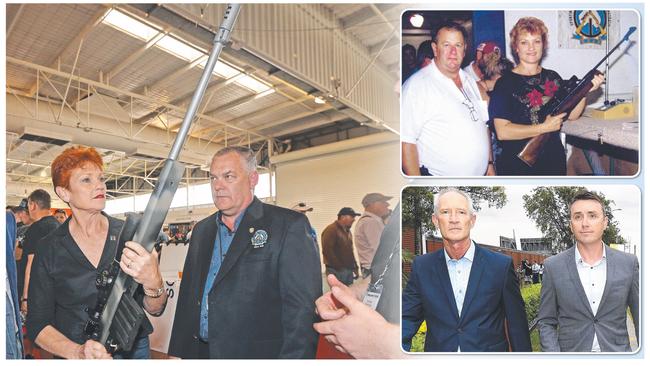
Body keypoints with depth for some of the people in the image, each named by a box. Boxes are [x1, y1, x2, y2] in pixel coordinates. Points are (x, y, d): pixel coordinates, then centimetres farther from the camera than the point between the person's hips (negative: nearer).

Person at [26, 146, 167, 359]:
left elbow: (155, 309, -9)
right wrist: (77, 352, -21)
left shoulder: (129, 234, -9)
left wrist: (153, 283, -31)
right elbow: (37, 324, -4)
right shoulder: (49, 249, -8)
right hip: (73, 356, -1)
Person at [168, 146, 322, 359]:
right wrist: (177, 352, 9)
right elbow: (188, 297, 12)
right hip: (200, 352, 6)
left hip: (257, 353, -5)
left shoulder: (289, 226, -13)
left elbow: (303, 308, -17)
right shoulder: (201, 230, 9)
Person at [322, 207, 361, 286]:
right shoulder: (330, 230, -11)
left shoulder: (347, 231, 18)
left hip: (349, 270, 9)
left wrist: (355, 267, 16)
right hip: (336, 271, -9)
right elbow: (327, 251, -20)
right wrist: (339, 267, -18)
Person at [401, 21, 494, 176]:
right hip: (438, 175, -7)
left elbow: (483, 125, 18)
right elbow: (406, 141, -21)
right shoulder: (417, 85, -15)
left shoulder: (470, 81, 10)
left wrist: (489, 163, 14)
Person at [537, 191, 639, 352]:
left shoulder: (629, 263, -4)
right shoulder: (553, 266, -9)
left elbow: (641, 318, 3)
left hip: (617, 349, 2)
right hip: (570, 350, -1)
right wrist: (554, 357, -15)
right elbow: (546, 322, -4)